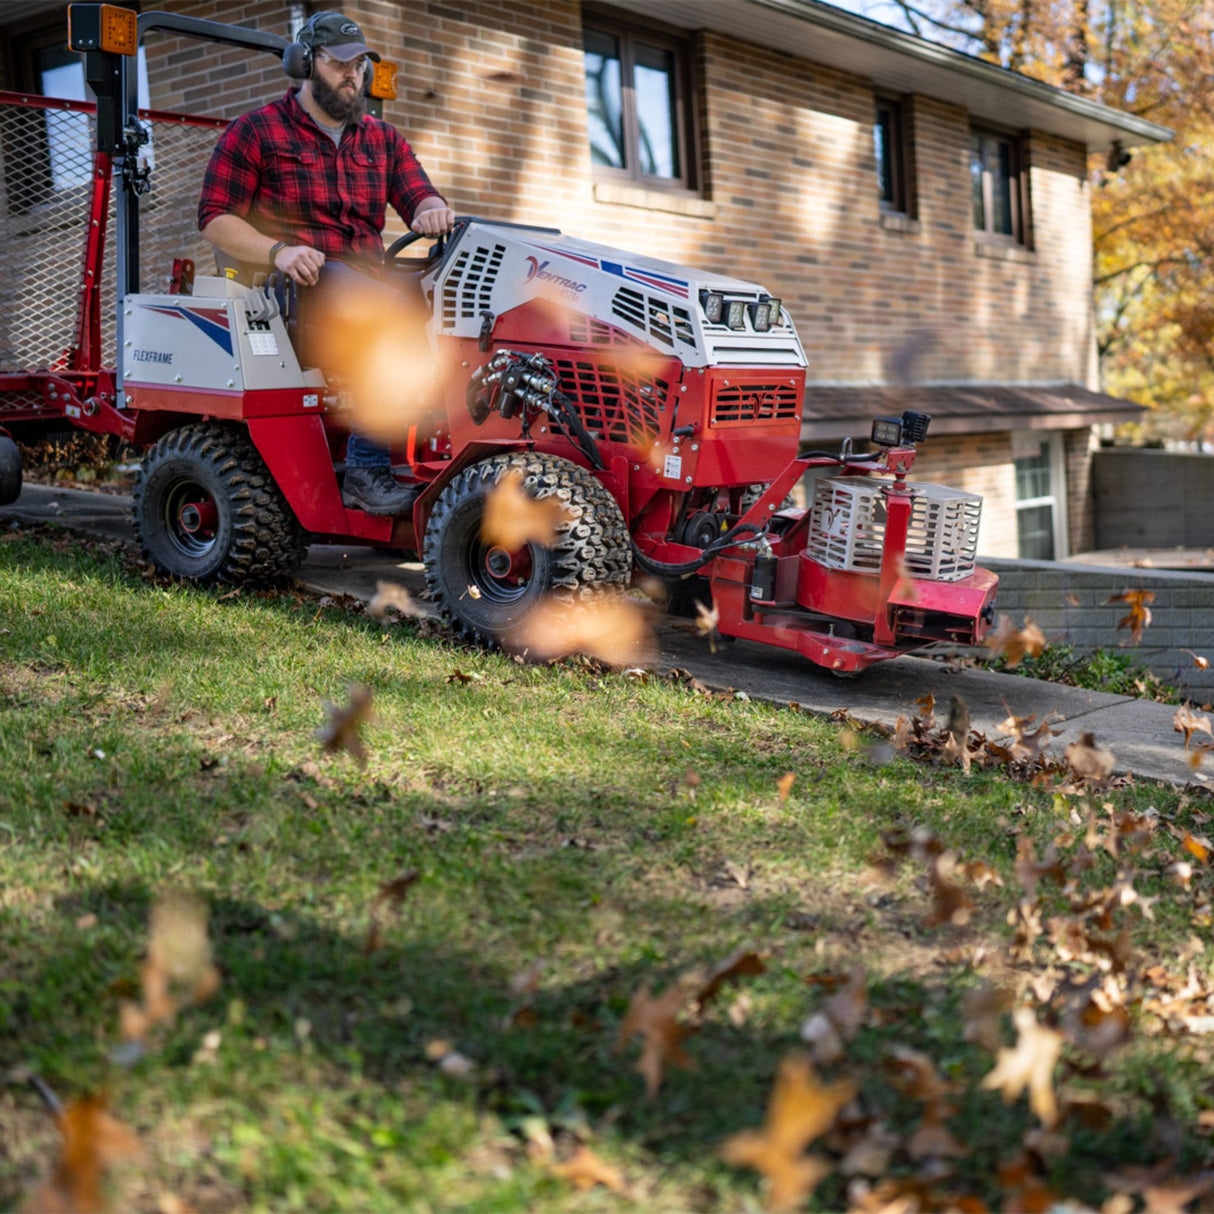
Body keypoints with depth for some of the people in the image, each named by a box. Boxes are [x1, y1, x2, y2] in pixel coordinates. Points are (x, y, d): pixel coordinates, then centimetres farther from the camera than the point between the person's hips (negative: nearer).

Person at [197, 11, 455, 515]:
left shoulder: (381, 139, 21)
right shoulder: (256, 132, 6)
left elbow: (419, 196, 10)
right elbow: (215, 218, -1)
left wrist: (433, 212, -18)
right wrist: (278, 251, -20)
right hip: (296, 282, -5)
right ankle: (366, 469, -37)